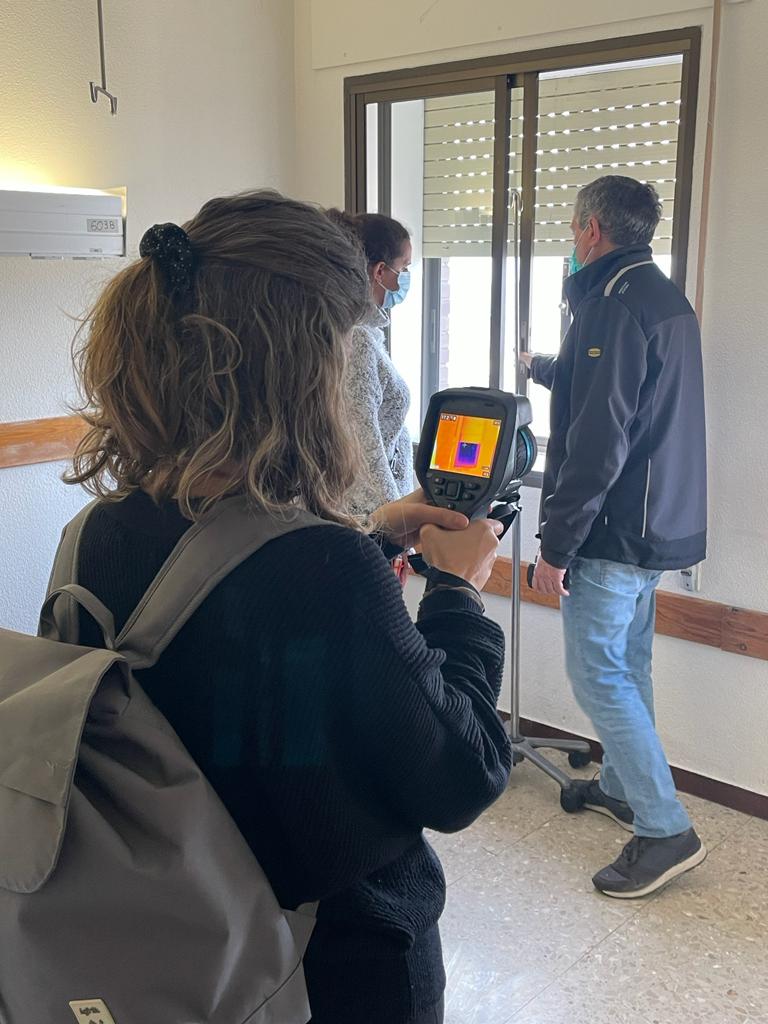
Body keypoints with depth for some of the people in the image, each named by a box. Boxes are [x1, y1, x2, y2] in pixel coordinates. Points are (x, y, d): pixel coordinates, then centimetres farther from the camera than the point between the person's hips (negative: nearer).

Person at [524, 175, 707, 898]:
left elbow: (597, 445, -25)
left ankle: (666, 830, 3)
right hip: (660, 524, 10)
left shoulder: (617, 307, -19)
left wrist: (556, 545, -19)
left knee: (598, 674, -2)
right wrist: (545, 369, 48)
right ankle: (623, 786, 35)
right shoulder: (665, 298, 13)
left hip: (616, 529, -10)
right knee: (627, 663, 20)